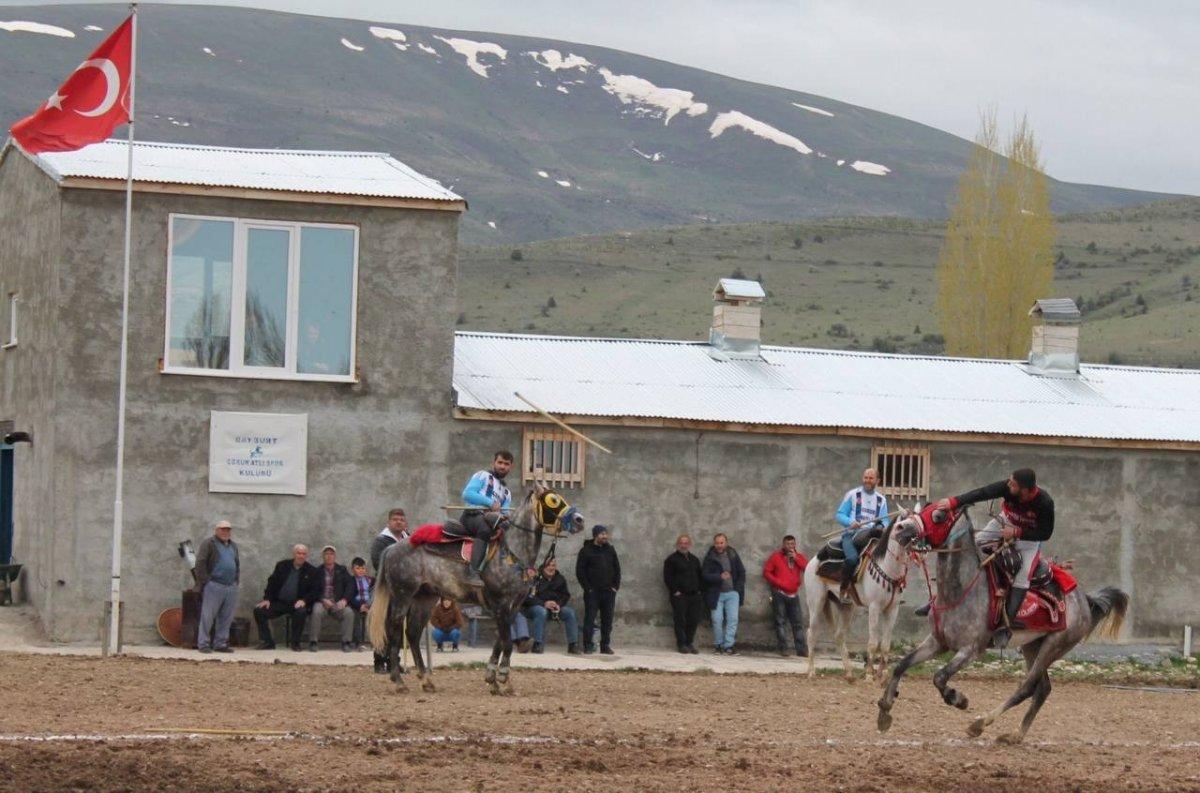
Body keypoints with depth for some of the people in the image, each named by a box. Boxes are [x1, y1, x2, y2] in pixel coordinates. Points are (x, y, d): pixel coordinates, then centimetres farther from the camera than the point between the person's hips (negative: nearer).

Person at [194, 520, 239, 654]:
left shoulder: (233, 546, 19)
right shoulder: (209, 543, -3)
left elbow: (237, 564, 28)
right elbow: (200, 563, -9)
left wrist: (236, 580, 16)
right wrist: (204, 581, -13)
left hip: (231, 587, 7)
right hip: (214, 586, -7)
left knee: (226, 618, 7)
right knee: (207, 616, -5)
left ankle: (221, 643, 14)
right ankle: (203, 644, -2)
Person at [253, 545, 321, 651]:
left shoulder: (311, 571, 3)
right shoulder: (282, 566, 9)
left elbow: (315, 591, -1)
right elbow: (272, 582, 9)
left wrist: (304, 600, -17)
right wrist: (267, 599, -5)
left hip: (296, 603, -3)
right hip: (279, 602, 3)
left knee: (301, 612, -37)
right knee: (259, 610, -17)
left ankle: (295, 642, -18)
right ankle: (267, 642, -7)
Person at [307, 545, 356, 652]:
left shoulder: (342, 570, 17)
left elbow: (350, 585, 6)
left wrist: (344, 600, -12)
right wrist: (323, 600, -16)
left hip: (338, 603, 1)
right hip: (322, 602, -1)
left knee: (349, 612, -29)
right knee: (317, 611, -34)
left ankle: (346, 642, -22)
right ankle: (313, 642, -26)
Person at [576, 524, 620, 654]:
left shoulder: (610, 550, 12)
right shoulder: (586, 551, -1)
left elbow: (617, 569, 16)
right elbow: (580, 571, -4)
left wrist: (616, 586, 5)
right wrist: (587, 588, -10)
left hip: (609, 591, 4)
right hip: (592, 592, -4)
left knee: (607, 620, 4)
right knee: (590, 619, -6)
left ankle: (606, 646, 9)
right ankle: (588, 646, -4)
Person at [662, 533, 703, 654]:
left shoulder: (694, 560, 19)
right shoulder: (672, 559, 1)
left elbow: (700, 576, 23)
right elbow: (667, 578, -4)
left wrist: (699, 590, 10)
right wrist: (675, 591, -11)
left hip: (694, 595, 5)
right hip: (679, 595, -5)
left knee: (694, 620, 2)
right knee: (680, 620, -5)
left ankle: (689, 643, 12)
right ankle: (682, 644, 0)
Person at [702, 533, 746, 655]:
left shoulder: (733, 555, 7)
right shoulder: (710, 558, 1)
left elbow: (742, 572, 13)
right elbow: (705, 575, -7)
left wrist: (739, 588, 2)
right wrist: (720, 577, -20)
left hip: (732, 593, 1)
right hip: (716, 593, -1)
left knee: (733, 619, -8)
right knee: (717, 620, -3)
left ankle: (728, 645, -8)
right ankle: (718, 645, 9)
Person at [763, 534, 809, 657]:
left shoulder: (799, 557, 12)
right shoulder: (776, 557, 4)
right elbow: (766, 572, 0)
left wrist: (796, 558, -10)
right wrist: (777, 582, -11)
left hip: (794, 595, 3)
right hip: (779, 594, -3)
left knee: (798, 623, -1)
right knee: (781, 622, -2)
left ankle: (801, 649, -2)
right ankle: (783, 648, -1)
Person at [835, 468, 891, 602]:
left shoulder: (881, 499, 18)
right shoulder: (852, 494, 8)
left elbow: (885, 520, 15)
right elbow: (840, 515, 5)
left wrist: (883, 526, -10)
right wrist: (850, 522, -16)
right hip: (852, 533, -4)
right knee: (852, 558, -33)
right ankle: (844, 589, -17)